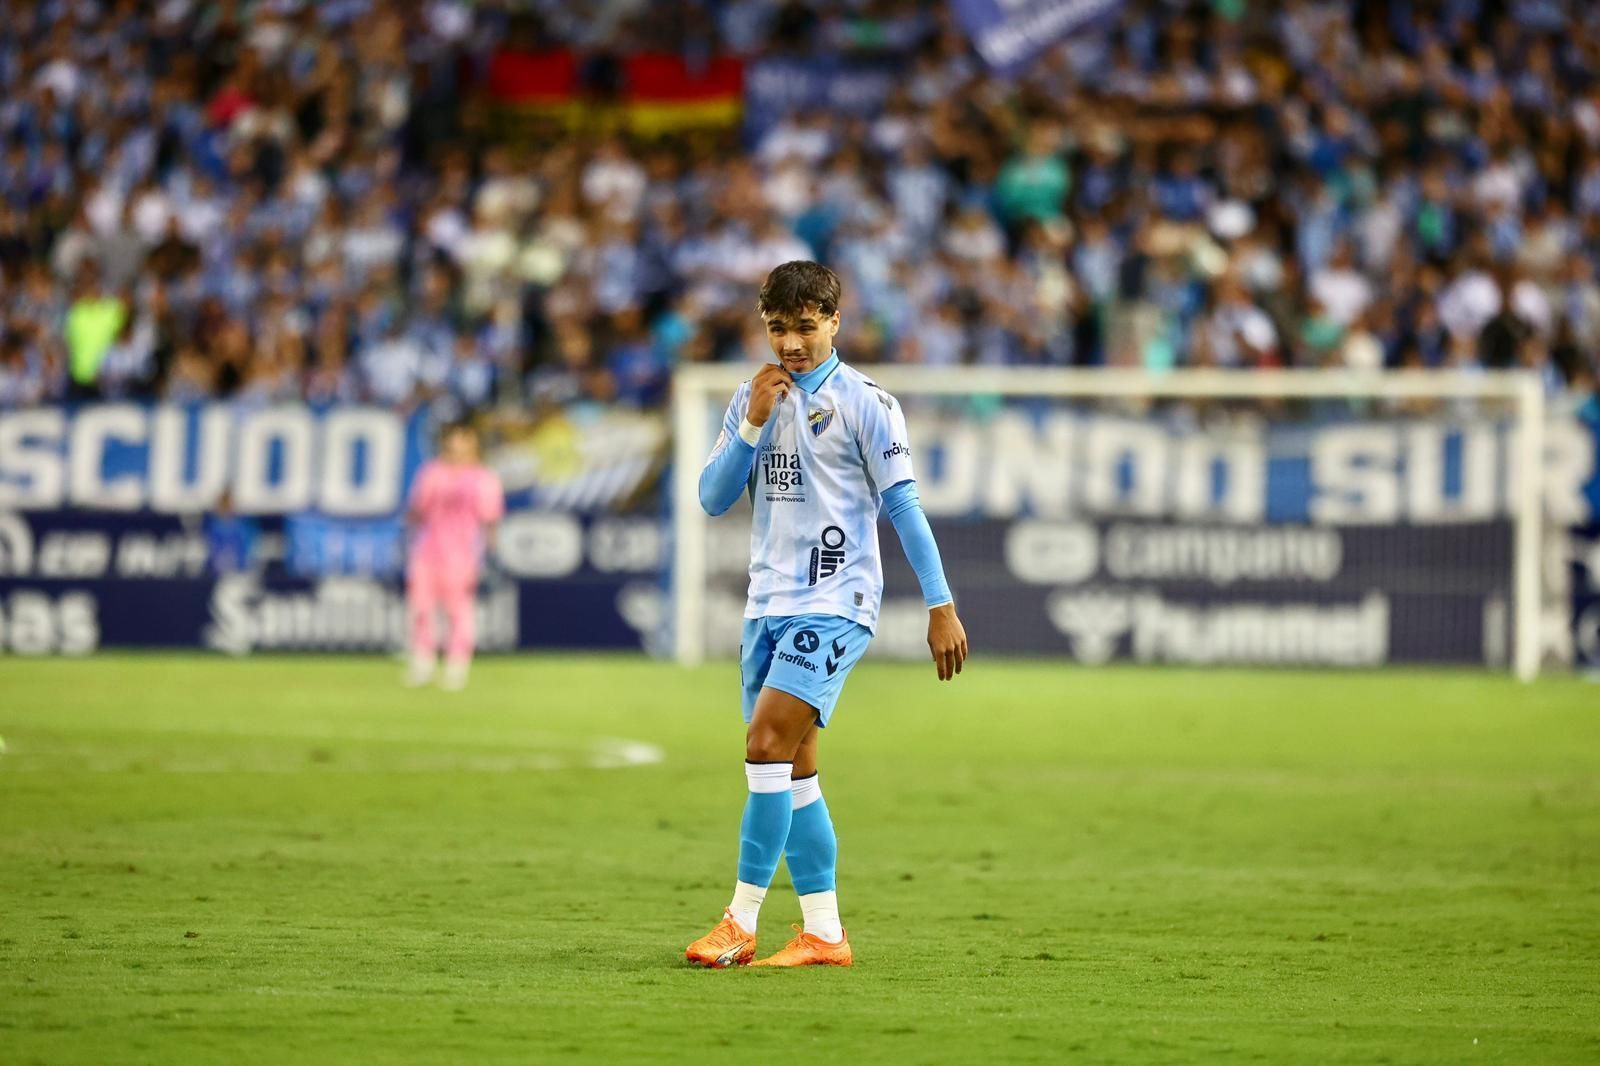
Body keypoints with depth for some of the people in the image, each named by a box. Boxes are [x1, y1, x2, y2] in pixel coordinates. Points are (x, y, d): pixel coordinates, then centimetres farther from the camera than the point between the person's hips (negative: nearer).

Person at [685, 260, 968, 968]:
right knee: (791, 771, 6)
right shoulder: (754, 398, 12)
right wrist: (752, 425, -8)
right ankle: (824, 935, 10)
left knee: (768, 745, -18)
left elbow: (903, 505, -5)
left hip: (833, 604, -7)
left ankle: (741, 924, -16)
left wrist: (940, 605, -8)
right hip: (768, 604, 7)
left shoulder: (864, 403, -5)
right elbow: (713, 499, 6)